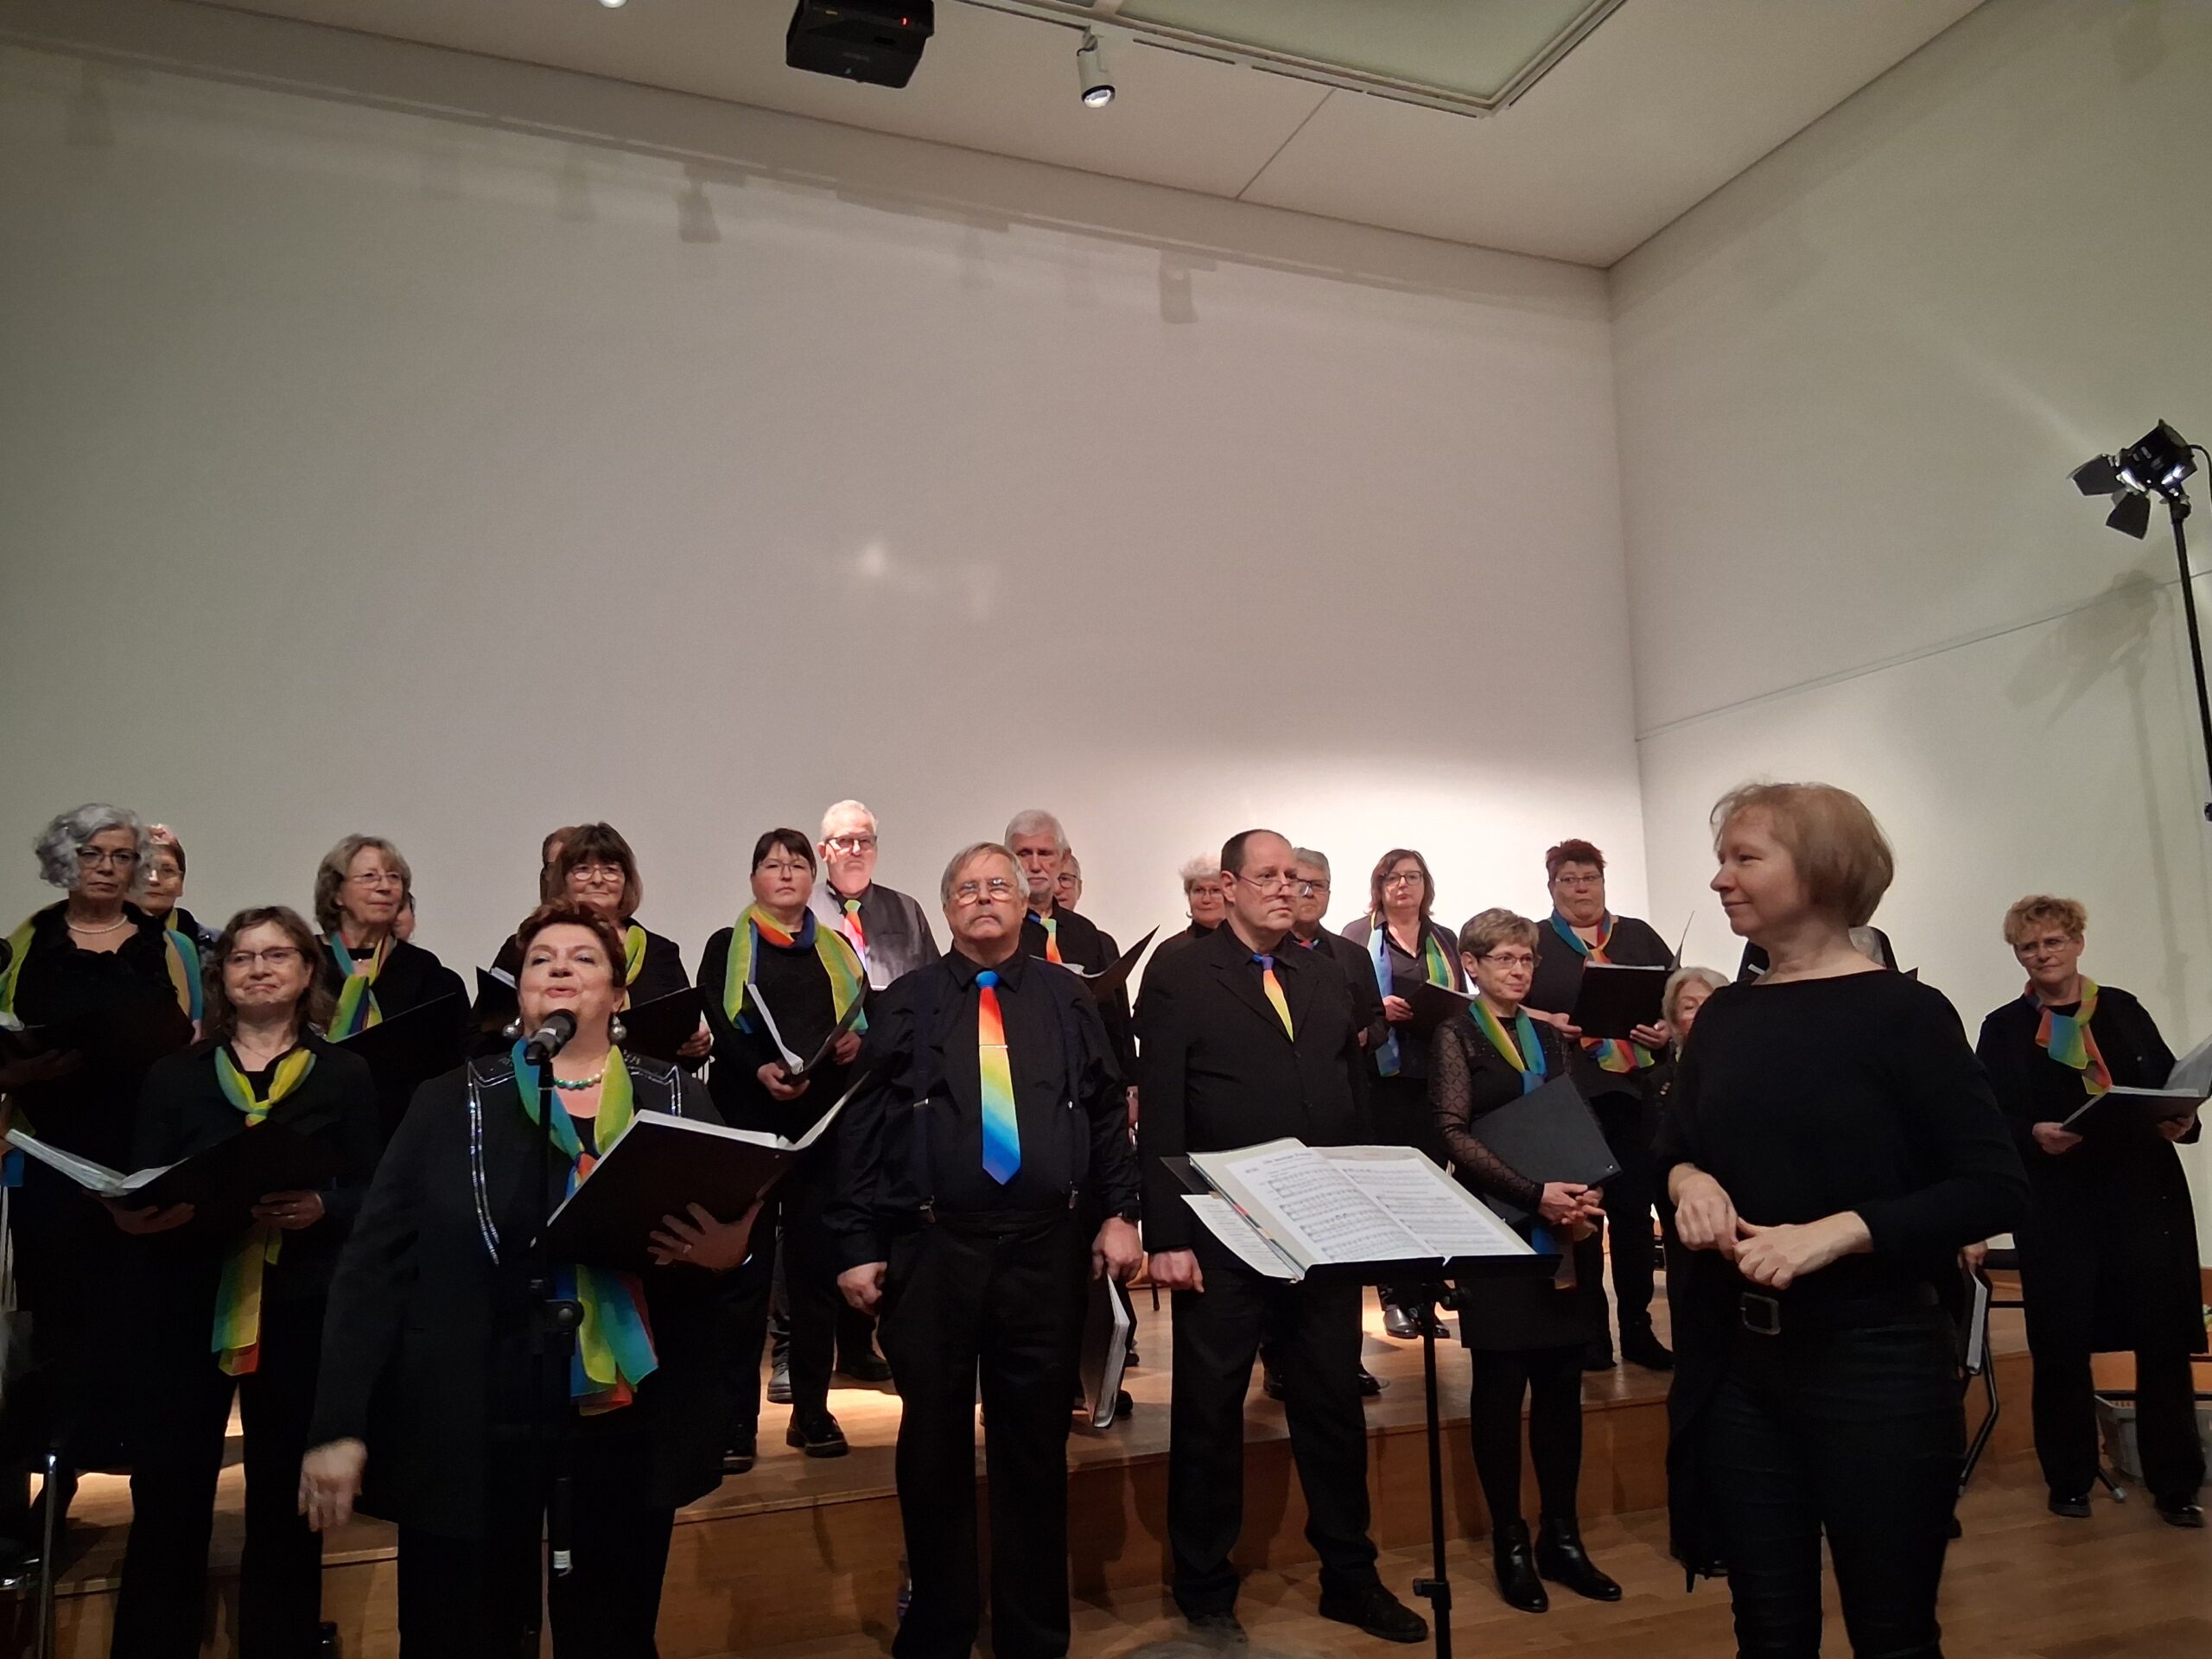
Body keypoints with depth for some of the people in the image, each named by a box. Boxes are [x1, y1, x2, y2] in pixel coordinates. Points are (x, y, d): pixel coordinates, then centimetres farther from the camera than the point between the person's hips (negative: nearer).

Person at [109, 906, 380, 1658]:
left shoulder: (345, 1074, 5)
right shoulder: (174, 1074, 10)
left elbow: (375, 1195, 3)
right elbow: (137, 1193, 6)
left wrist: (322, 1209, -17)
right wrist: (144, 1213, -16)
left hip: (301, 1312, -1)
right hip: (183, 1305, 1)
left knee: (285, 1510, 7)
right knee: (166, 1504, 2)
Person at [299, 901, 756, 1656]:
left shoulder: (678, 1098, 5)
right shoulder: (451, 1102, 3)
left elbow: (734, 1231, 8)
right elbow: (374, 1263, 0)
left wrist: (726, 1251, -15)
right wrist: (338, 1424, -6)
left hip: (628, 1427, 1)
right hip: (466, 1427, -1)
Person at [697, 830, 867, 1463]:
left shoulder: (839, 950, 16)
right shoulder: (726, 947, 7)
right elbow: (712, 1029, -5)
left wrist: (859, 1042, -13)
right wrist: (758, 1070, -22)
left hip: (825, 1124, 3)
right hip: (747, 1122, -2)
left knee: (819, 1265, 5)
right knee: (744, 1269, 0)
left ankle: (812, 1410, 15)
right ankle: (736, 1419, 7)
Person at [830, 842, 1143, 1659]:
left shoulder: (1069, 1000, 10)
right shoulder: (902, 1004, 5)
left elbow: (1108, 1114, 8)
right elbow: (860, 1127, 2)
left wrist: (1120, 1212, -2)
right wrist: (858, 1244, -3)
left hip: (1047, 1248, 1)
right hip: (930, 1248, -1)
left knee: (1035, 1445, 10)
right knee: (933, 1445, 9)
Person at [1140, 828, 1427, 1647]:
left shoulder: (1329, 979, 12)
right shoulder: (1181, 982, -4)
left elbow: (1358, 1102, 14)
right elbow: (1162, 1120, -8)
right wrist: (1167, 1236, -12)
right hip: (1222, 1237, -4)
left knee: (1334, 1410, 14)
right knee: (1209, 1415, 8)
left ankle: (1350, 1579, 31)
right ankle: (1206, 1594, 25)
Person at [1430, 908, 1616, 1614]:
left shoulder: (1548, 1036, 14)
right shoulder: (1454, 1034, -2)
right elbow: (1454, 1134, -11)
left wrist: (1588, 1193, -8)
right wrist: (1535, 1193, -21)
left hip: (1565, 1232, 5)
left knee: (1561, 1386, 9)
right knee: (1500, 1387, 2)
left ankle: (1561, 1536, 20)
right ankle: (1509, 1544, 13)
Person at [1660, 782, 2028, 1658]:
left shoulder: (1903, 1011, -9)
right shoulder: (1724, 1014, 6)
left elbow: (1996, 1187, -12)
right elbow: (1673, 1145, 16)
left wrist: (1836, 1232, -23)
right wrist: (1689, 1180, -8)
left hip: (1873, 1358, -5)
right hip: (1738, 1359, 5)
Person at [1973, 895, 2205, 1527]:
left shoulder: (2124, 1009, 9)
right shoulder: (2004, 1027, 2)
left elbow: (2174, 1087, 11)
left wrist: (2183, 1122, -10)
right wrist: (2034, 1136, -22)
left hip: (2145, 1195, 2)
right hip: (2057, 1204, -2)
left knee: (2165, 1340, 3)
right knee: (2063, 1345, 4)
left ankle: (2175, 1485, 17)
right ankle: (2069, 1481, 18)